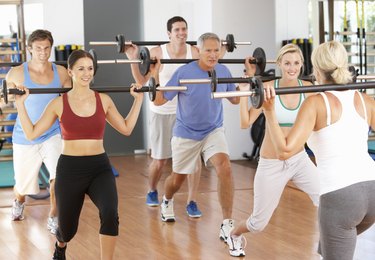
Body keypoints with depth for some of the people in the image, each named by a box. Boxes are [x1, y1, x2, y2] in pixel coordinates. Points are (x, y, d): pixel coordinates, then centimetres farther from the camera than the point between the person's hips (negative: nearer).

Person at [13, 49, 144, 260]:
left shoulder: (104, 100, 3)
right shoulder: (59, 104, -2)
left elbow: (126, 128, 12)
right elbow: (31, 133, 1)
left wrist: (138, 99, 9)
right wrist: (20, 104, -6)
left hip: (100, 167, 1)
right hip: (69, 169, -1)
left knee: (110, 213, -30)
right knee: (68, 228, 12)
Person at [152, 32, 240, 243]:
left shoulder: (224, 72, -7)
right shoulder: (184, 72, -19)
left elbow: (235, 99, 8)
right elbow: (159, 100, -16)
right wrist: (155, 75, -26)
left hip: (213, 131, 2)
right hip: (186, 133, -1)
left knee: (225, 168, -26)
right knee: (178, 179, 16)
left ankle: (227, 226, -20)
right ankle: (167, 202, 55)